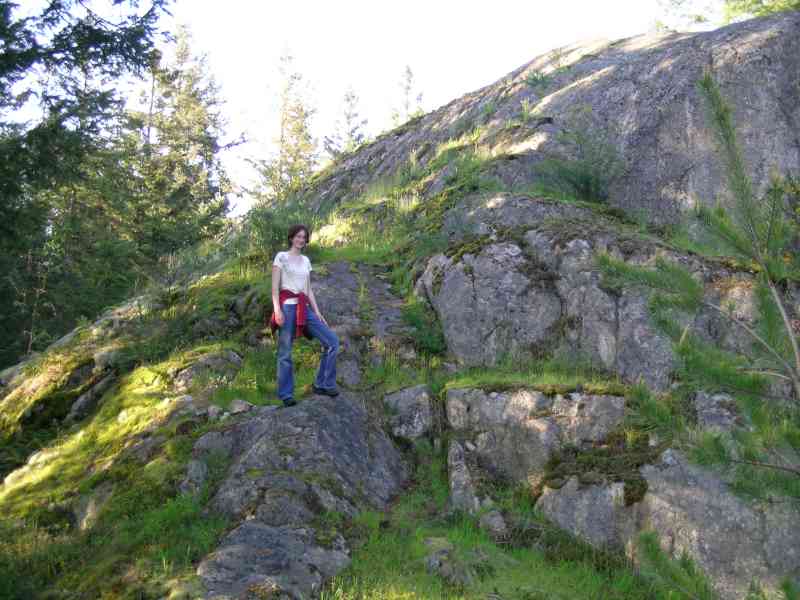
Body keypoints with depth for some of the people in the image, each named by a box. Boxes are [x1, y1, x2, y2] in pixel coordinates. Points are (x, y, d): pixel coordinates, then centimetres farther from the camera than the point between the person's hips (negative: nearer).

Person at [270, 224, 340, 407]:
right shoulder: (281, 257, 3)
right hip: (287, 307, -6)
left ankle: (322, 384, 2)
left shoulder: (306, 260, 19)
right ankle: (286, 395, 3)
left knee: (332, 340, -4)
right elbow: (275, 287, -5)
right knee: (285, 352, -5)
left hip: (305, 309, 6)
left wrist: (317, 312, 10)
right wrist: (277, 310, -17)